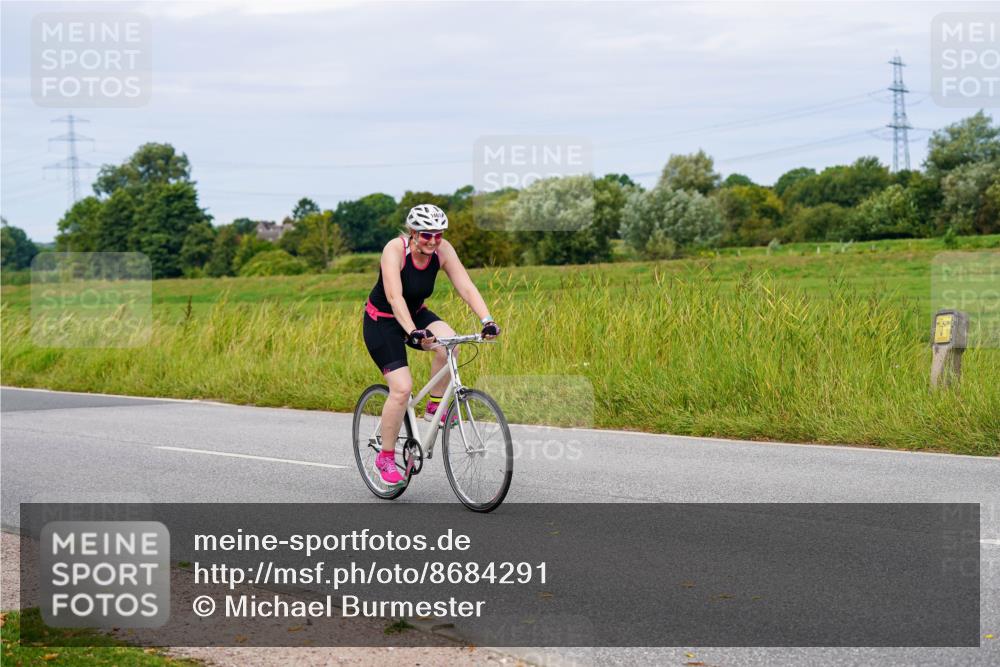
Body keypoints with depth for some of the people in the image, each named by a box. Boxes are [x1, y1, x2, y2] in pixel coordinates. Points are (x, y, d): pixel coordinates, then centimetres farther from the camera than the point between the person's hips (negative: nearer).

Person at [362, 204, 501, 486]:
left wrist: (487, 321, -36)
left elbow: (466, 287, -21)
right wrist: (414, 333, -52)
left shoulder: (443, 250, -15)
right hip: (382, 322, -4)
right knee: (402, 388, -18)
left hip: (416, 314, 4)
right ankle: (385, 458, -1)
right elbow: (394, 297, -38)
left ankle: (435, 407, -5)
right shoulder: (395, 249, -28)